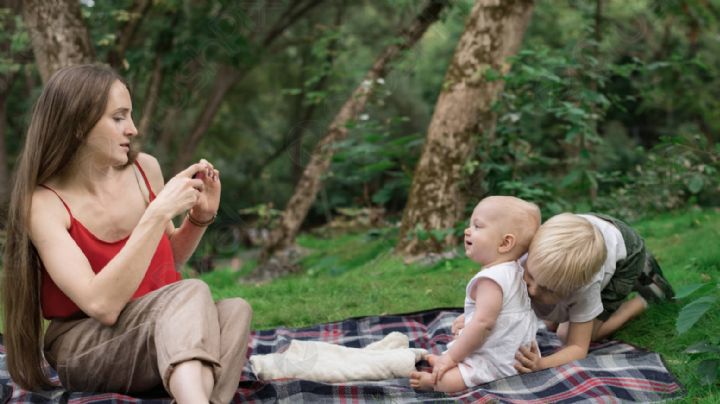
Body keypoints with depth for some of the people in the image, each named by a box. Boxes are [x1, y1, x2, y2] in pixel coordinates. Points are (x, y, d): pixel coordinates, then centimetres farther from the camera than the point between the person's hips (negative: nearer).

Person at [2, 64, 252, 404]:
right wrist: (158, 213, -28)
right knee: (192, 294, -32)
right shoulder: (44, 203, -14)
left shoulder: (144, 168, 0)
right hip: (85, 350, -5)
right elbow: (103, 304, -28)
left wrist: (201, 216, -2)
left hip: (163, 336, 5)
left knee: (234, 311, -27)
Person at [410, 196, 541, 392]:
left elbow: (483, 323, -30)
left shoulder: (491, 278, -26)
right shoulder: (513, 271, 8)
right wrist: (468, 317, 27)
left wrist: (452, 357, -22)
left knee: (445, 381, -24)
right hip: (514, 353, 11)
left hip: (498, 364, -11)